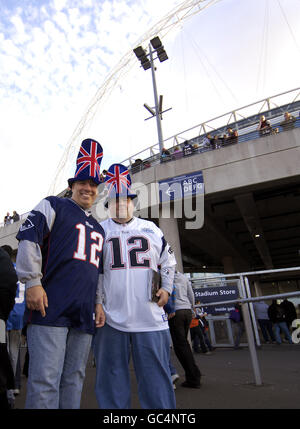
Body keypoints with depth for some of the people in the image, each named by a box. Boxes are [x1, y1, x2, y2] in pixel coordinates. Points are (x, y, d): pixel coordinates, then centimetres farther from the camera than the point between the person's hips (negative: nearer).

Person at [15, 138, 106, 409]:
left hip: (85, 315, 6)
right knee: (45, 381, -6)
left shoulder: (99, 229, 24)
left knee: (74, 380, 10)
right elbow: (28, 238, -6)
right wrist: (33, 282, -14)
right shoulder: (54, 206, 7)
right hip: (50, 308, -6)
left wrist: (99, 304, 18)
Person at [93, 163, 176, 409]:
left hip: (150, 317, 1)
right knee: (112, 379, 11)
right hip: (111, 317, -1)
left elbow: (168, 262, 19)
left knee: (157, 377, 8)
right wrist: (97, 302, -2)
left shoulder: (152, 229, 11)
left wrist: (166, 288, 7)